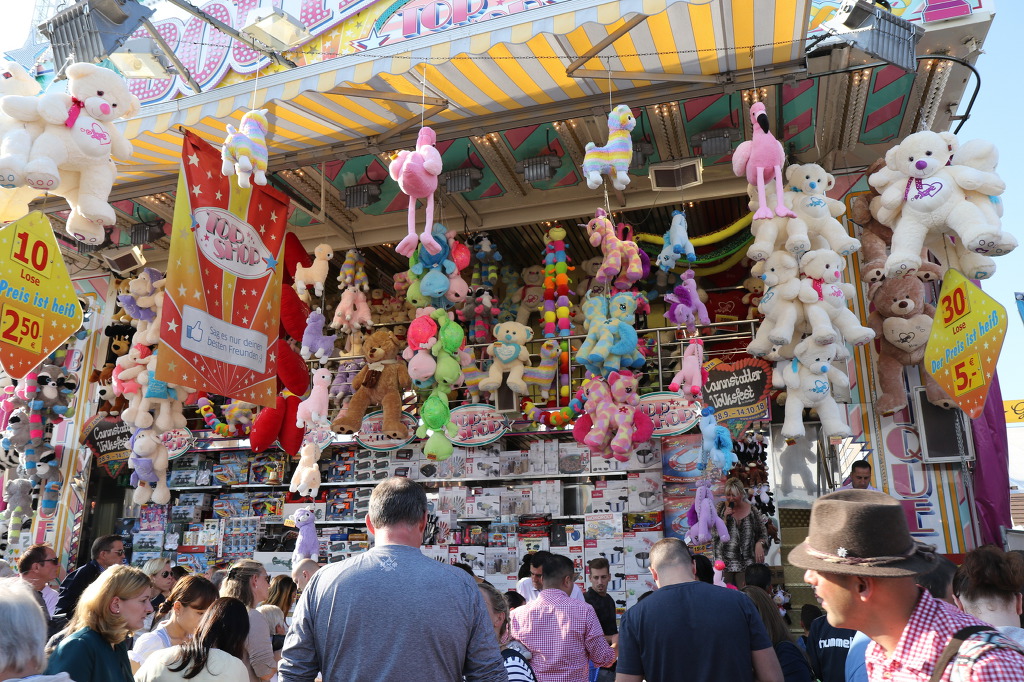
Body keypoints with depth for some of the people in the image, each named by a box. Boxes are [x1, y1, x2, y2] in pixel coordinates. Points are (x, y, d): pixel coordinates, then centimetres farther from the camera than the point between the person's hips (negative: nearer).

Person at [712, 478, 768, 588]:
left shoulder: (752, 511, 4)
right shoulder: (721, 508, 5)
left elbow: (763, 533, 10)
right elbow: (715, 532, 2)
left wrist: (759, 544, -10)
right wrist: (725, 517, -11)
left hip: (746, 563, 0)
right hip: (724, 562, 0)